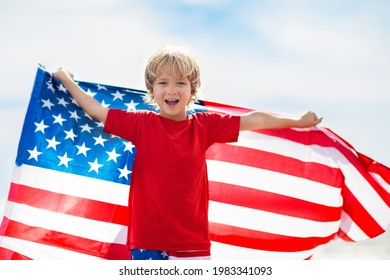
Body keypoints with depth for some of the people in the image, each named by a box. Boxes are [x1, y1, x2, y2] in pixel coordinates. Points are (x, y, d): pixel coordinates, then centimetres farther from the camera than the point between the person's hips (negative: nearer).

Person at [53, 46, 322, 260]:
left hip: (193, 241, 1)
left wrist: (298, 122, 15)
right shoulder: (142, 124, 1)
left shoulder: (204, 125, 3)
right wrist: (67, 80, 16)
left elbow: (253, 120, 8)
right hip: (148, 241, -1)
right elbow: (97, 111, 8)